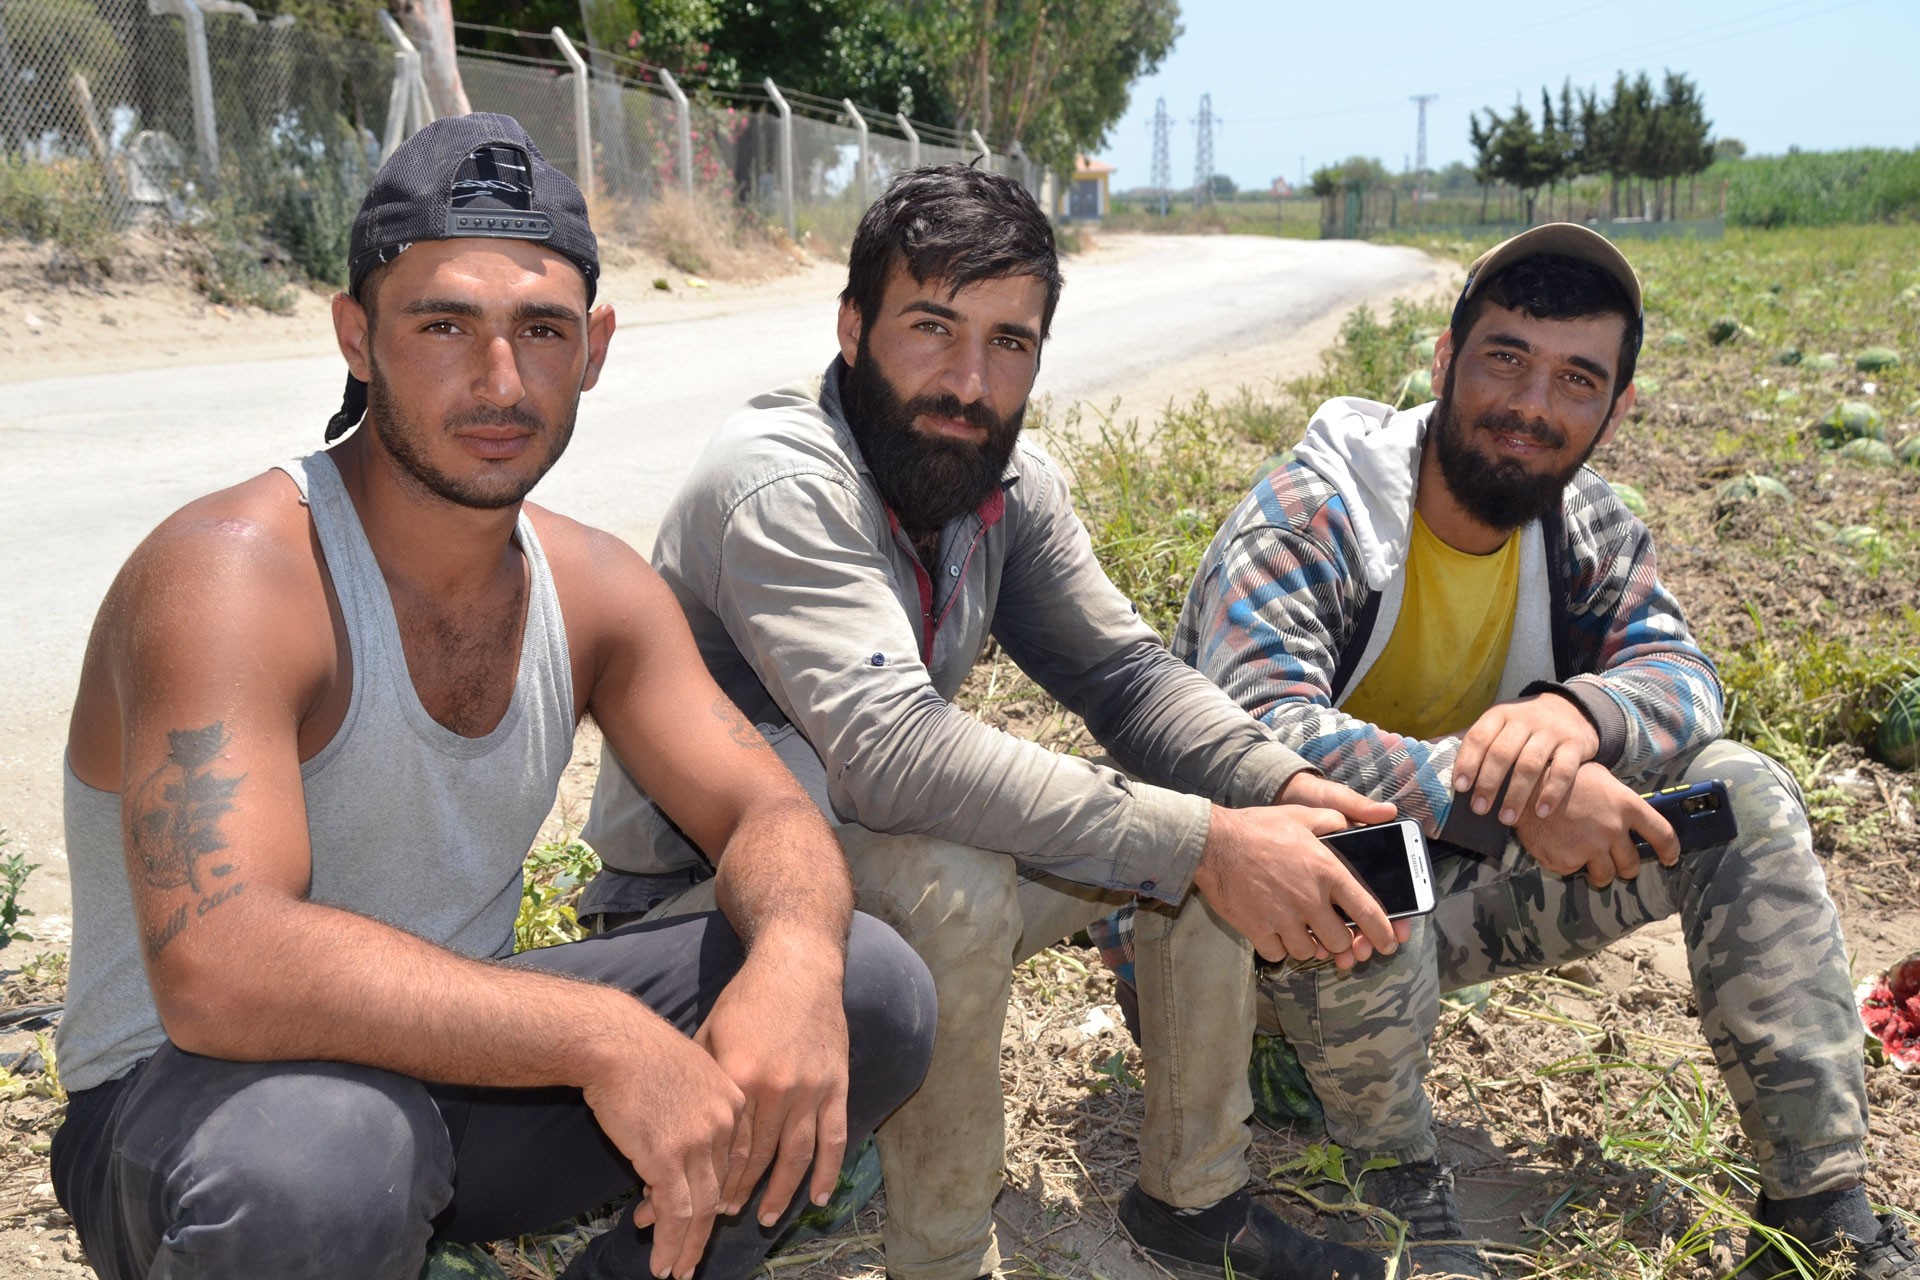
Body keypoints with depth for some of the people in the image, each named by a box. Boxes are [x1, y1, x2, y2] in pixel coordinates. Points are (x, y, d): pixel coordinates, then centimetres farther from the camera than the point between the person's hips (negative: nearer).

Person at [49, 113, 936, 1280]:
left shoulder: (595, 587, -1)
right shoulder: (229, 574, -24)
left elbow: (769, 813, -4)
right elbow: (216, 969, -36)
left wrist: (794, 961, -28)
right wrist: (601, 1035, -39)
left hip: (463, 1064, 6)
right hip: (196, 1100, -5)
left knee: (872, 994, -9)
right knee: (314, 1158, -41)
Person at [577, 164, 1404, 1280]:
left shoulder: (1012, 482, -2)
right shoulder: (779, 481, -27)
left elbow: (1123, 669, -2)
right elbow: (891, 750, -38)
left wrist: (1279, 786, -22)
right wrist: (1203, 844, -38)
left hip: (893, 847, 8)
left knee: (1218, 821, -4)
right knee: (950, 886, -37)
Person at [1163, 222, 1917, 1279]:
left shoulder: (1585, 528, -1)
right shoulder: (1309, 518, -22)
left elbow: (1680, 672, -10)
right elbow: (1255, 729, -36)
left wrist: (1579, 712, -34)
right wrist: (1499, 795, -43)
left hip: (1453, 892, 6)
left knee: (1744, 799, -6)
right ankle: (1397, 1179, -11)